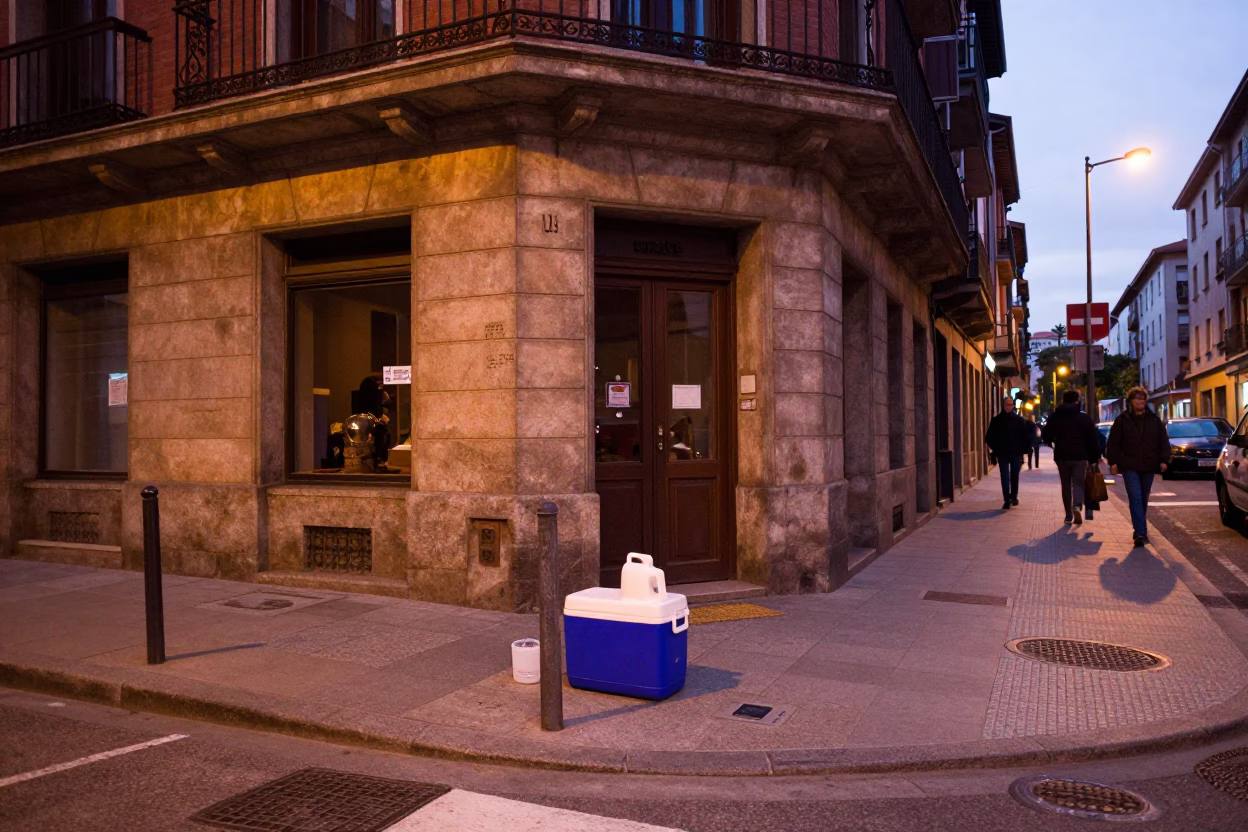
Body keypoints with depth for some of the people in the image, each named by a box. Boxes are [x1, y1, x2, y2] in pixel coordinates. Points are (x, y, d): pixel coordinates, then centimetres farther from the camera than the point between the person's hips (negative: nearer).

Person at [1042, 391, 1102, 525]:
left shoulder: (1054, 417, 2)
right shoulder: (1085, 418, -2)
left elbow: (1047, 437, 4)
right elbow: (1093, 439, -4)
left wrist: (1053, 442, 25)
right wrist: (1095, 457, 0)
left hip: (1061, 456, 2)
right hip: (1080, 456, -2)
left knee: (1066, 484, 11)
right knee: (1078, 483, 4)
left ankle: (1069, 514, 10)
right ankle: (1077, 506, -23)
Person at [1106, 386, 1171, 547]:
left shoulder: (1154, 420, 8)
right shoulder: (1122, 420, 0)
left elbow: (1164, 441, 10)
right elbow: (1113, 443, 0)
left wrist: (1164, 460, 0)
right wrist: (1113, 461, -7)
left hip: (1148, 466, 3)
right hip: (1130, 466, -3)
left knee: (1143, 499, 12)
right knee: (1135, 498, -12)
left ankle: (1140, 530, 24)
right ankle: (1141, 532, -17)